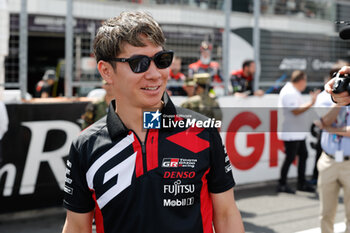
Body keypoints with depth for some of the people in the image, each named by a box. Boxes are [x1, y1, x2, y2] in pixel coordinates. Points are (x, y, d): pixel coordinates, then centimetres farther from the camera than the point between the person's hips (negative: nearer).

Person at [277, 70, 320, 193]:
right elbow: (296, 111, -25)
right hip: (290, 133, -11)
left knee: (303, 155, 12)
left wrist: (312, 100, 20)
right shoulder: (289, 93, -18)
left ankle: (302, 183, 20)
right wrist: (311, 103, -24)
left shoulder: (294, 92, 15)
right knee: (290, 158, -4)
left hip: (298, 132, 11)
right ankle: (282, 184, 6)